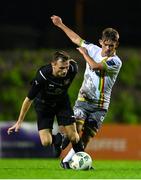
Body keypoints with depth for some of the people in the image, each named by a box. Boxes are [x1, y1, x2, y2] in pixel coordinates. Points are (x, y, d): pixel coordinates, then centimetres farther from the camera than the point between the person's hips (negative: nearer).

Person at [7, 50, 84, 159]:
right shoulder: (42, 75, -35)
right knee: (46, 142, -13)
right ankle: (57, 139, 23)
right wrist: (19, 122, -14)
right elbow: (29, 99, -21)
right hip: (44, 104, -2)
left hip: (62, 101, 2)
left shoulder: (72, 69, -29)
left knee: (73, 137, -9)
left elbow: (73, 62, 1)